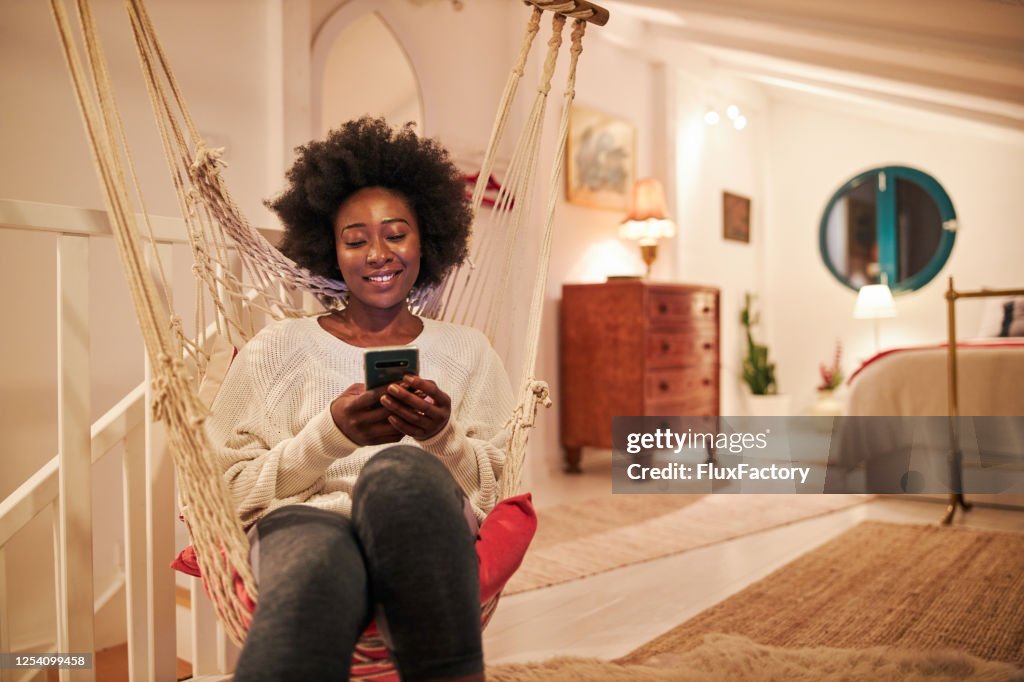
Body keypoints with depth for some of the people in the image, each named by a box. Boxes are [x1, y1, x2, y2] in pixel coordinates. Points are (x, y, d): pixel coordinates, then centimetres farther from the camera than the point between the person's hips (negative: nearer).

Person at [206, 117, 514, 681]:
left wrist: (442, 435, -7)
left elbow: (490, 491, 15)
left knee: (400, 470, -37)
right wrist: (331, 434, -8)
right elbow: (240, 491, 9)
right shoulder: (277, 348, 18)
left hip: (423, 526, 2)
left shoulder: (467, 352, 21)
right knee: (317, 565, -40)